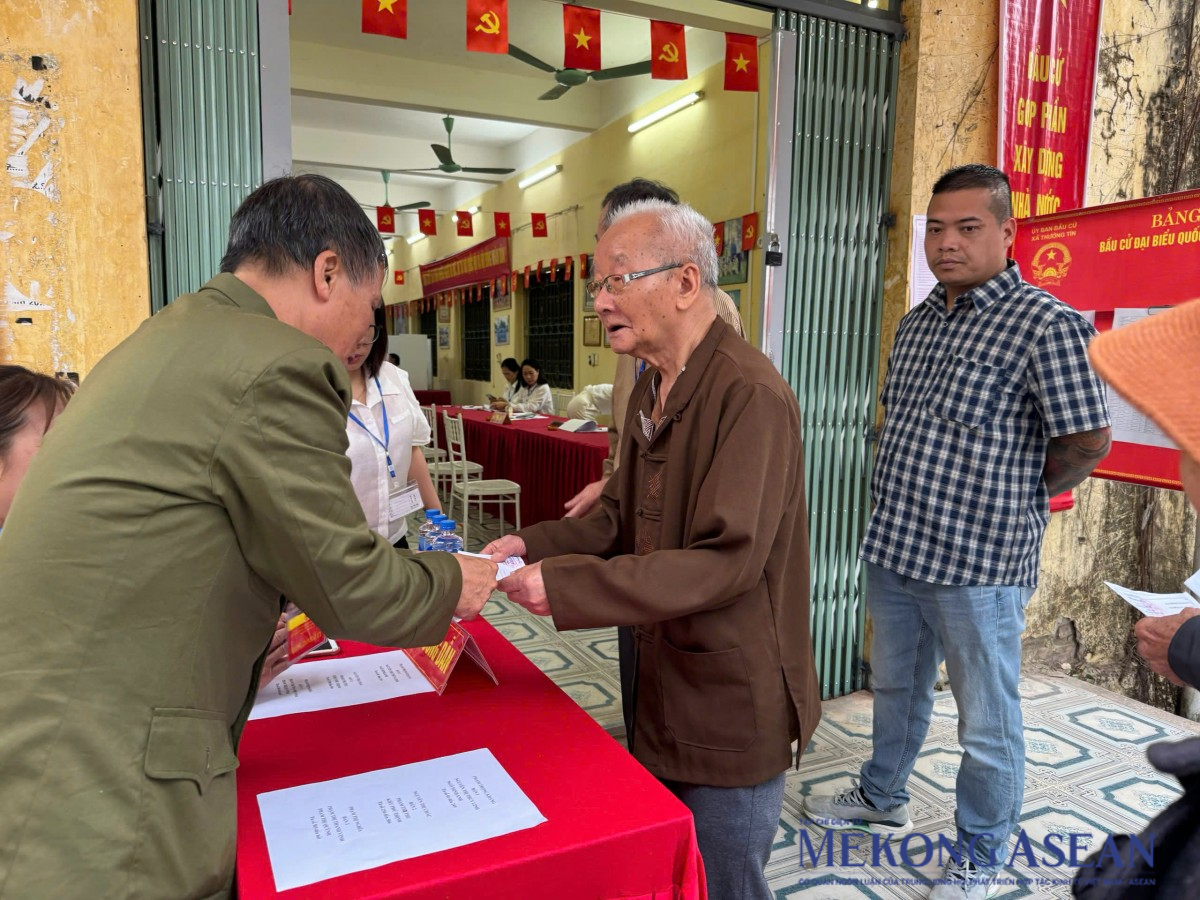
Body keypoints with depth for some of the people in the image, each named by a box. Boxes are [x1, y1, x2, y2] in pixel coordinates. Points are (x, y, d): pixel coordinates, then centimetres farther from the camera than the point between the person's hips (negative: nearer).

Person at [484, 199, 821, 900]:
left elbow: (726, 560, -29)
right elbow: (621, 520, 12)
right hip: (667, 690, 9)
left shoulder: (749, 394, -23)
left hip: (734, 705, -8)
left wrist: (565, 585, -29)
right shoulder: (652, 392, 8)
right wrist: (534, 546, -6)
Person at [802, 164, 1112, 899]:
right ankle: (883, 799, 47)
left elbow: (1088, 441, -12)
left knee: (987, 723, 11)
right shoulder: (917, 323, 9)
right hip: (893, 549, 7)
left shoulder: (1043, 323, -13)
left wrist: (1012, 497, -2)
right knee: (896, 689, 24)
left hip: (980, 563, -7)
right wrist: (908, 493, 10)